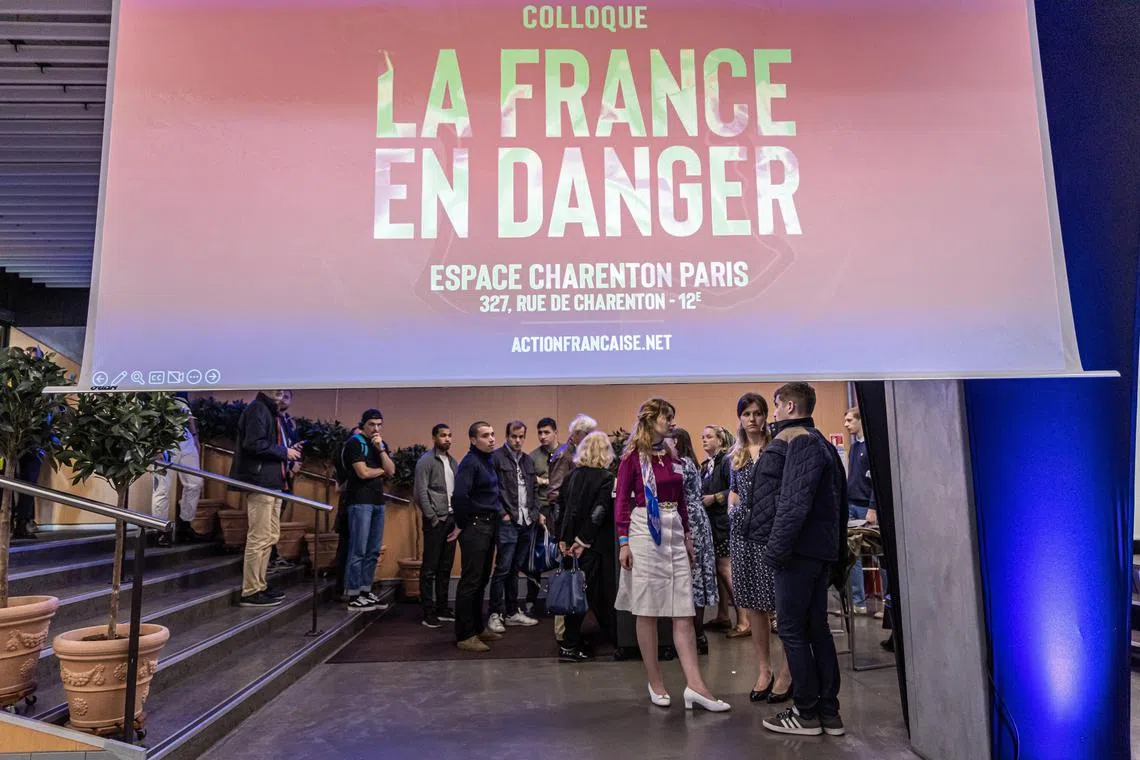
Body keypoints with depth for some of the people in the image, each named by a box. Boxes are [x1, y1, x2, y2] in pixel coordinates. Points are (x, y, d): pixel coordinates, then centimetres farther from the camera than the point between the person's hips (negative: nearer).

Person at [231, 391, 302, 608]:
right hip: (261, 481, -11)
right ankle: (250, 592, 0)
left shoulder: (272, 412, 19)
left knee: (271, 536, 15)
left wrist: (289, 451, 8)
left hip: (273, 483, 11)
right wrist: (284, 452, -13)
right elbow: (253, 444, -22)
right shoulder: (257, 409, -11)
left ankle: (260, 585, 25)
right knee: (260, 537, -7)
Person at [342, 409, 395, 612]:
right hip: (360, 502, -7)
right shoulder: (355, 442, -5)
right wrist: (382, 470, 3)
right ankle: (353, 597, -2)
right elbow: (363, 472, -15)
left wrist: (381, 449, -6)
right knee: (358, 550, -6)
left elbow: (391, 471, 5)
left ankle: (366, 591, 16)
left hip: (378, 501, 7)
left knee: (373, 551, 9)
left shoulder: (381, 444, 16)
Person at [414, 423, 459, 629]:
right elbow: (420, 492, -12)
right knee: (430, 568, 0)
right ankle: (428, 612, 6)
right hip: (435, 520, -6)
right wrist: (433, 518, -12)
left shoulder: (452, 461, 14)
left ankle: (442, 608, 20)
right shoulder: (426, 461, -6)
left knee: (446, 567, 12)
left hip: (451, 519, 7)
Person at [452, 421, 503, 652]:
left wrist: (499, 510, 11)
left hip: (489, 526, 9)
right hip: (475, 527, -9)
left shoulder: (488, 460, 13)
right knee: (470, 581, -4)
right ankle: (464, 636, 4)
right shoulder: (470, 462, -16)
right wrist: (462, 524, -16)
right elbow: (459, 496, -26)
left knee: (482, 580, 16)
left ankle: (478, 627, 27)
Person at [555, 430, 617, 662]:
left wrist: (563, 538, 8)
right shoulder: (606, 477, -9)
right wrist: (583, 542, -13)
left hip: (572, 541, 5)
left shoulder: (572, 475, 7)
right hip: (594, 544, -5)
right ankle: (569, 646, 9)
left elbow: (561, 508, 7)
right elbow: (599, 513, -16)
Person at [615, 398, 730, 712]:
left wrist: (687, 535, 13)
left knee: (683, 610, 0)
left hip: (674, 533, 6)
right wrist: (623, 541, -12)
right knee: (647, 610, 3)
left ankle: (695, 685, 0)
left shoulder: (672, 457, 14)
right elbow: (621, 500, -6)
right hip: (644, 533, -6)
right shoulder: (633, 456, -3)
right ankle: (655, 683, 13)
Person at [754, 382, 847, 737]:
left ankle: (806, 713, 7)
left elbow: (794, 503, -20)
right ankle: (829, 711, 19)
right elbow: (839, 500, 19)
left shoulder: (790, 442, -11)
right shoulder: (822, 443, 17)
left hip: (798, 550, -9)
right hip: (823, 549, 9)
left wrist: (776, 548, -18)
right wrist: (839, 550, 21)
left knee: (792, 629, 0)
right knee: (817, 628, 13)